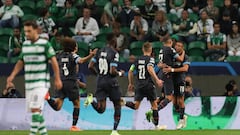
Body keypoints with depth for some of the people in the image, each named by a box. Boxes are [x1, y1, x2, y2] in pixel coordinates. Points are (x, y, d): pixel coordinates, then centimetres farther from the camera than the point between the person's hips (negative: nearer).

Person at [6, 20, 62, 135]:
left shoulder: (44, 44, -7)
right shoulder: (25, 45, 11)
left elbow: (53, 61, -6)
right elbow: (21, 62, 18)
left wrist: (57, 79, -9)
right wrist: (12, 76, 5)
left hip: (41, 83, -7)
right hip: (29, 83, 7)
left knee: (35, 108, -17)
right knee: (36, 110, 9)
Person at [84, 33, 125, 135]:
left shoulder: (100, 51, 7)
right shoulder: (114, 53, -13)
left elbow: (90, 66, 6)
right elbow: (112, 71, -20)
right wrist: (120, 73, 1)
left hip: (100, 81, 5)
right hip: (111, 82, -5)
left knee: (101, 109, 2)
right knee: (117, 106, 15)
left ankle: (91, 100, -28)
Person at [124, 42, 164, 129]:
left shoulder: (138, 59, 11)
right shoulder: (150, 59, -6)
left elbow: (130, 71, 12)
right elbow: (150, 69, -24)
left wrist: (130, 84, 22)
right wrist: (157, 80, -27)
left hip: (139, 85, 4)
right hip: (149, 85, -4)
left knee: (135, 106, 4)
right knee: (154, 105, 8)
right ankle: (156, 125, 11)